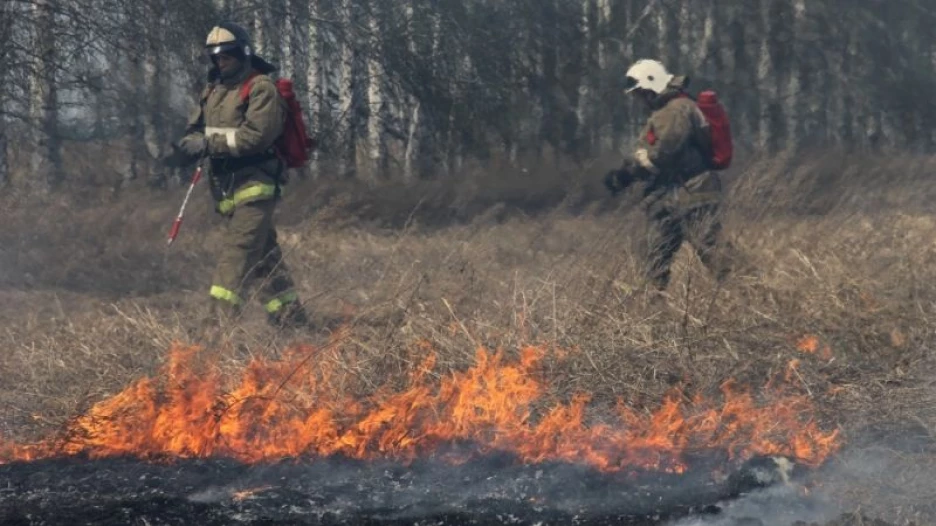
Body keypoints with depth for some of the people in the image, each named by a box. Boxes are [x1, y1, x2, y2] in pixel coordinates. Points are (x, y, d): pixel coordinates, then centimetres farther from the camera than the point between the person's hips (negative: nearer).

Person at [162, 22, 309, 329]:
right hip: (226, 189, 8)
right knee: (263, 256, 13)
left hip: (253, 188, -8)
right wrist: (187, 148, -10)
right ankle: (291, 319, 19)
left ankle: (221, 320, -21)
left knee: (236, 254, -16)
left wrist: (209, 143, -22)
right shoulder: (213, 90, 17)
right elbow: (197, 129, 14)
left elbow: (256, 135, -20)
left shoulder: (261, 89, -9)